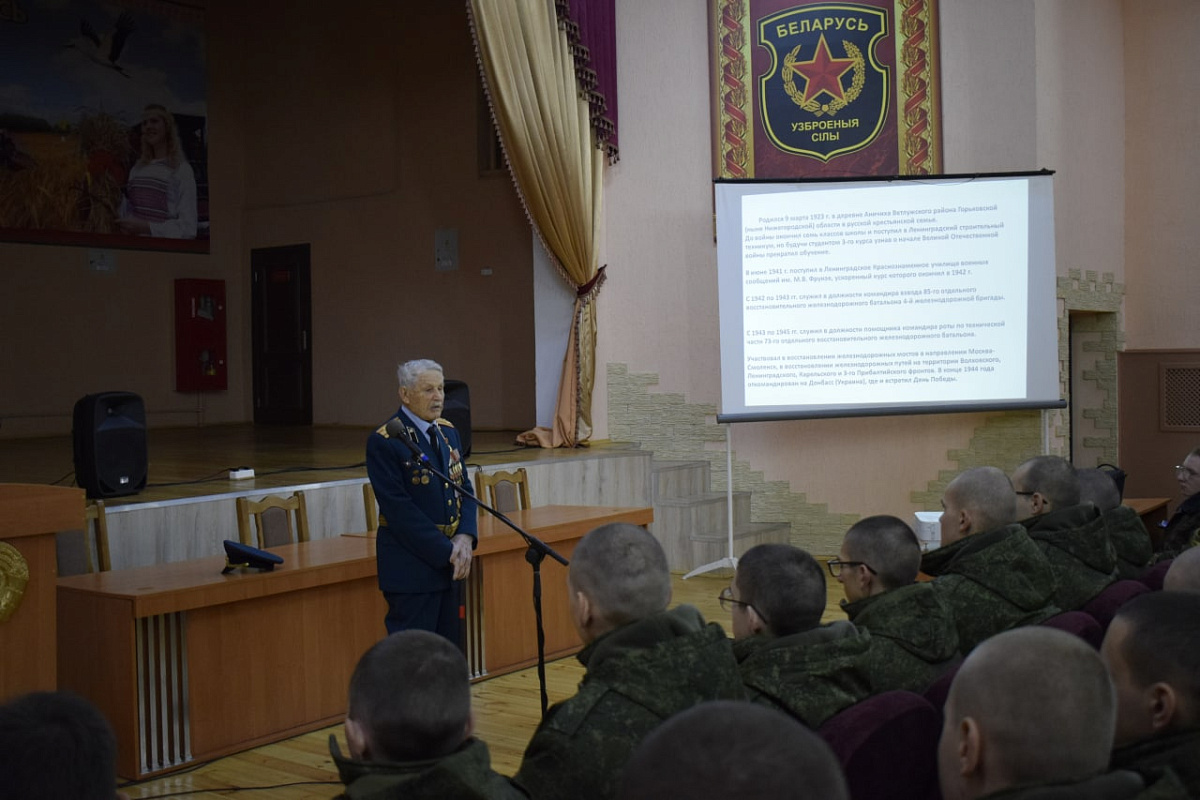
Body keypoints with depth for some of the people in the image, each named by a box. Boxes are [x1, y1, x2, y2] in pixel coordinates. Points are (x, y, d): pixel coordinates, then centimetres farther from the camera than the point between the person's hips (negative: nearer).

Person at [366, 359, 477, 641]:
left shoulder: (448, 432, 11)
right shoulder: (384, 441, -12)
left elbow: (464, 489, 12)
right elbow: (399, 508, -17)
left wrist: (465, 538, -7)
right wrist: (446, 551, -17)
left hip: (449, 563, 7)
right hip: (410, 565, -7)